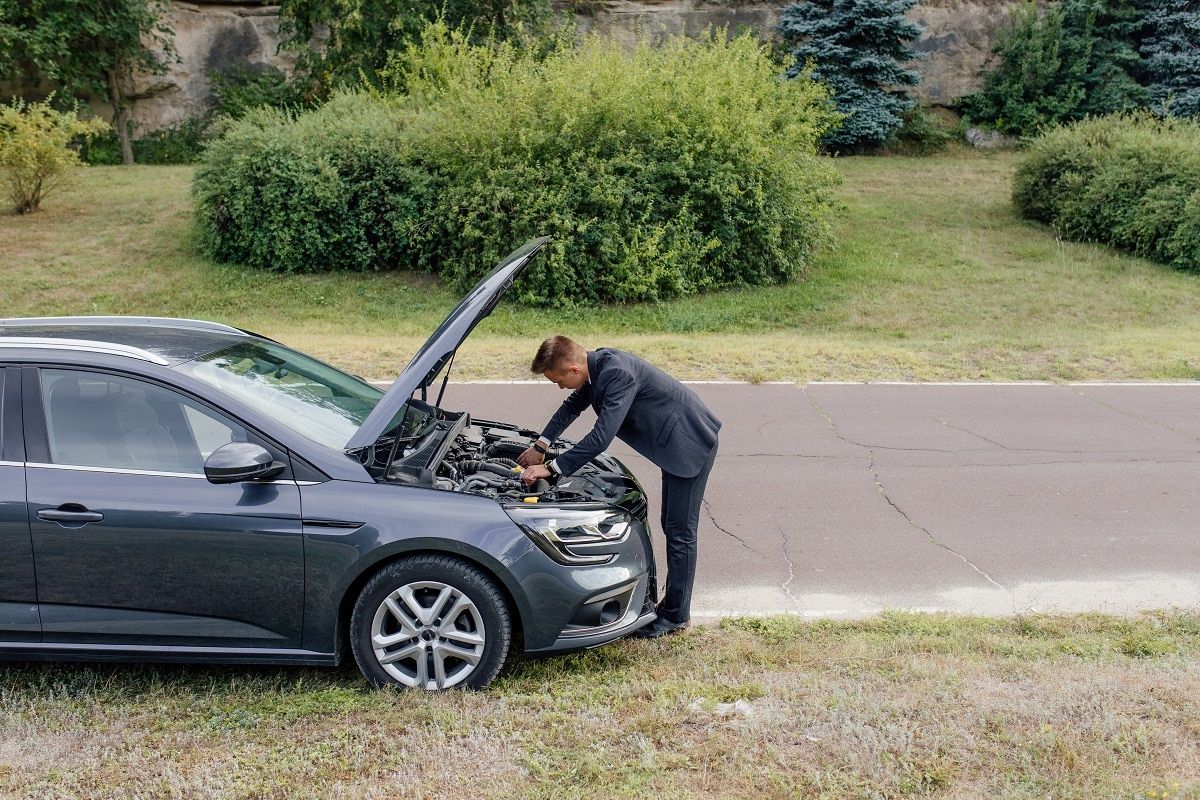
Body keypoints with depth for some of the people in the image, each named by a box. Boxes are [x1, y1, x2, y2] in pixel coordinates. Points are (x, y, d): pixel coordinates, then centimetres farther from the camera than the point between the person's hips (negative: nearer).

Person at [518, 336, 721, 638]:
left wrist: (551, 468, -26)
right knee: (672, 526, 17)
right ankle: (672, 603, 29)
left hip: (691, 443, -10)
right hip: (674, 444, 10)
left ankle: (676, 615, 9)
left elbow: (600, 437, -32)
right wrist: (541, 446, 16)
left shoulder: (618, 374, -30)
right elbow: (572, 406, 18)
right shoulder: (597, 366, 0)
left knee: (680, 531, -1)